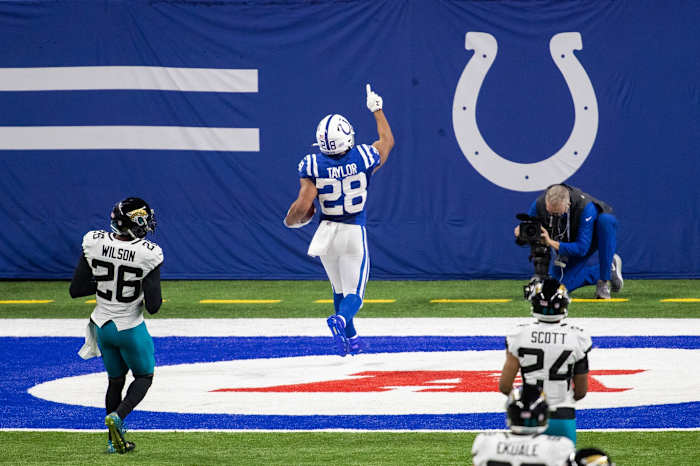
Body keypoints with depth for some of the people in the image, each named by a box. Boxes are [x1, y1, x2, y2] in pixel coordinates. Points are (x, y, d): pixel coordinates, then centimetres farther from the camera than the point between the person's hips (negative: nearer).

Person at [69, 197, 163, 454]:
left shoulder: (94, 243, -14)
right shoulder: (147, 254, -23)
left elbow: (76, 290, -8)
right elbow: (153, 306, -19)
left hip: (102, 326, 4)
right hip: (130, 329, -4)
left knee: (115, 379, 24)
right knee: (144, 377, 20)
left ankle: (114, 440, 26)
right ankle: (118, 417, -6)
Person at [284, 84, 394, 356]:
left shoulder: (312, 166, -14)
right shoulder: (364, 158, -10)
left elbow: (303, 205, -19)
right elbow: (387, 140, 12)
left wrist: (290, 221, 3)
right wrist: (377, 110, 25)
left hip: (327, 232, 1)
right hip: (355, 233, -1)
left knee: (340, 290, 22)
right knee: (354, 293, -1)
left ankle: (351, 339, 27)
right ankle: (341, 320, -32)